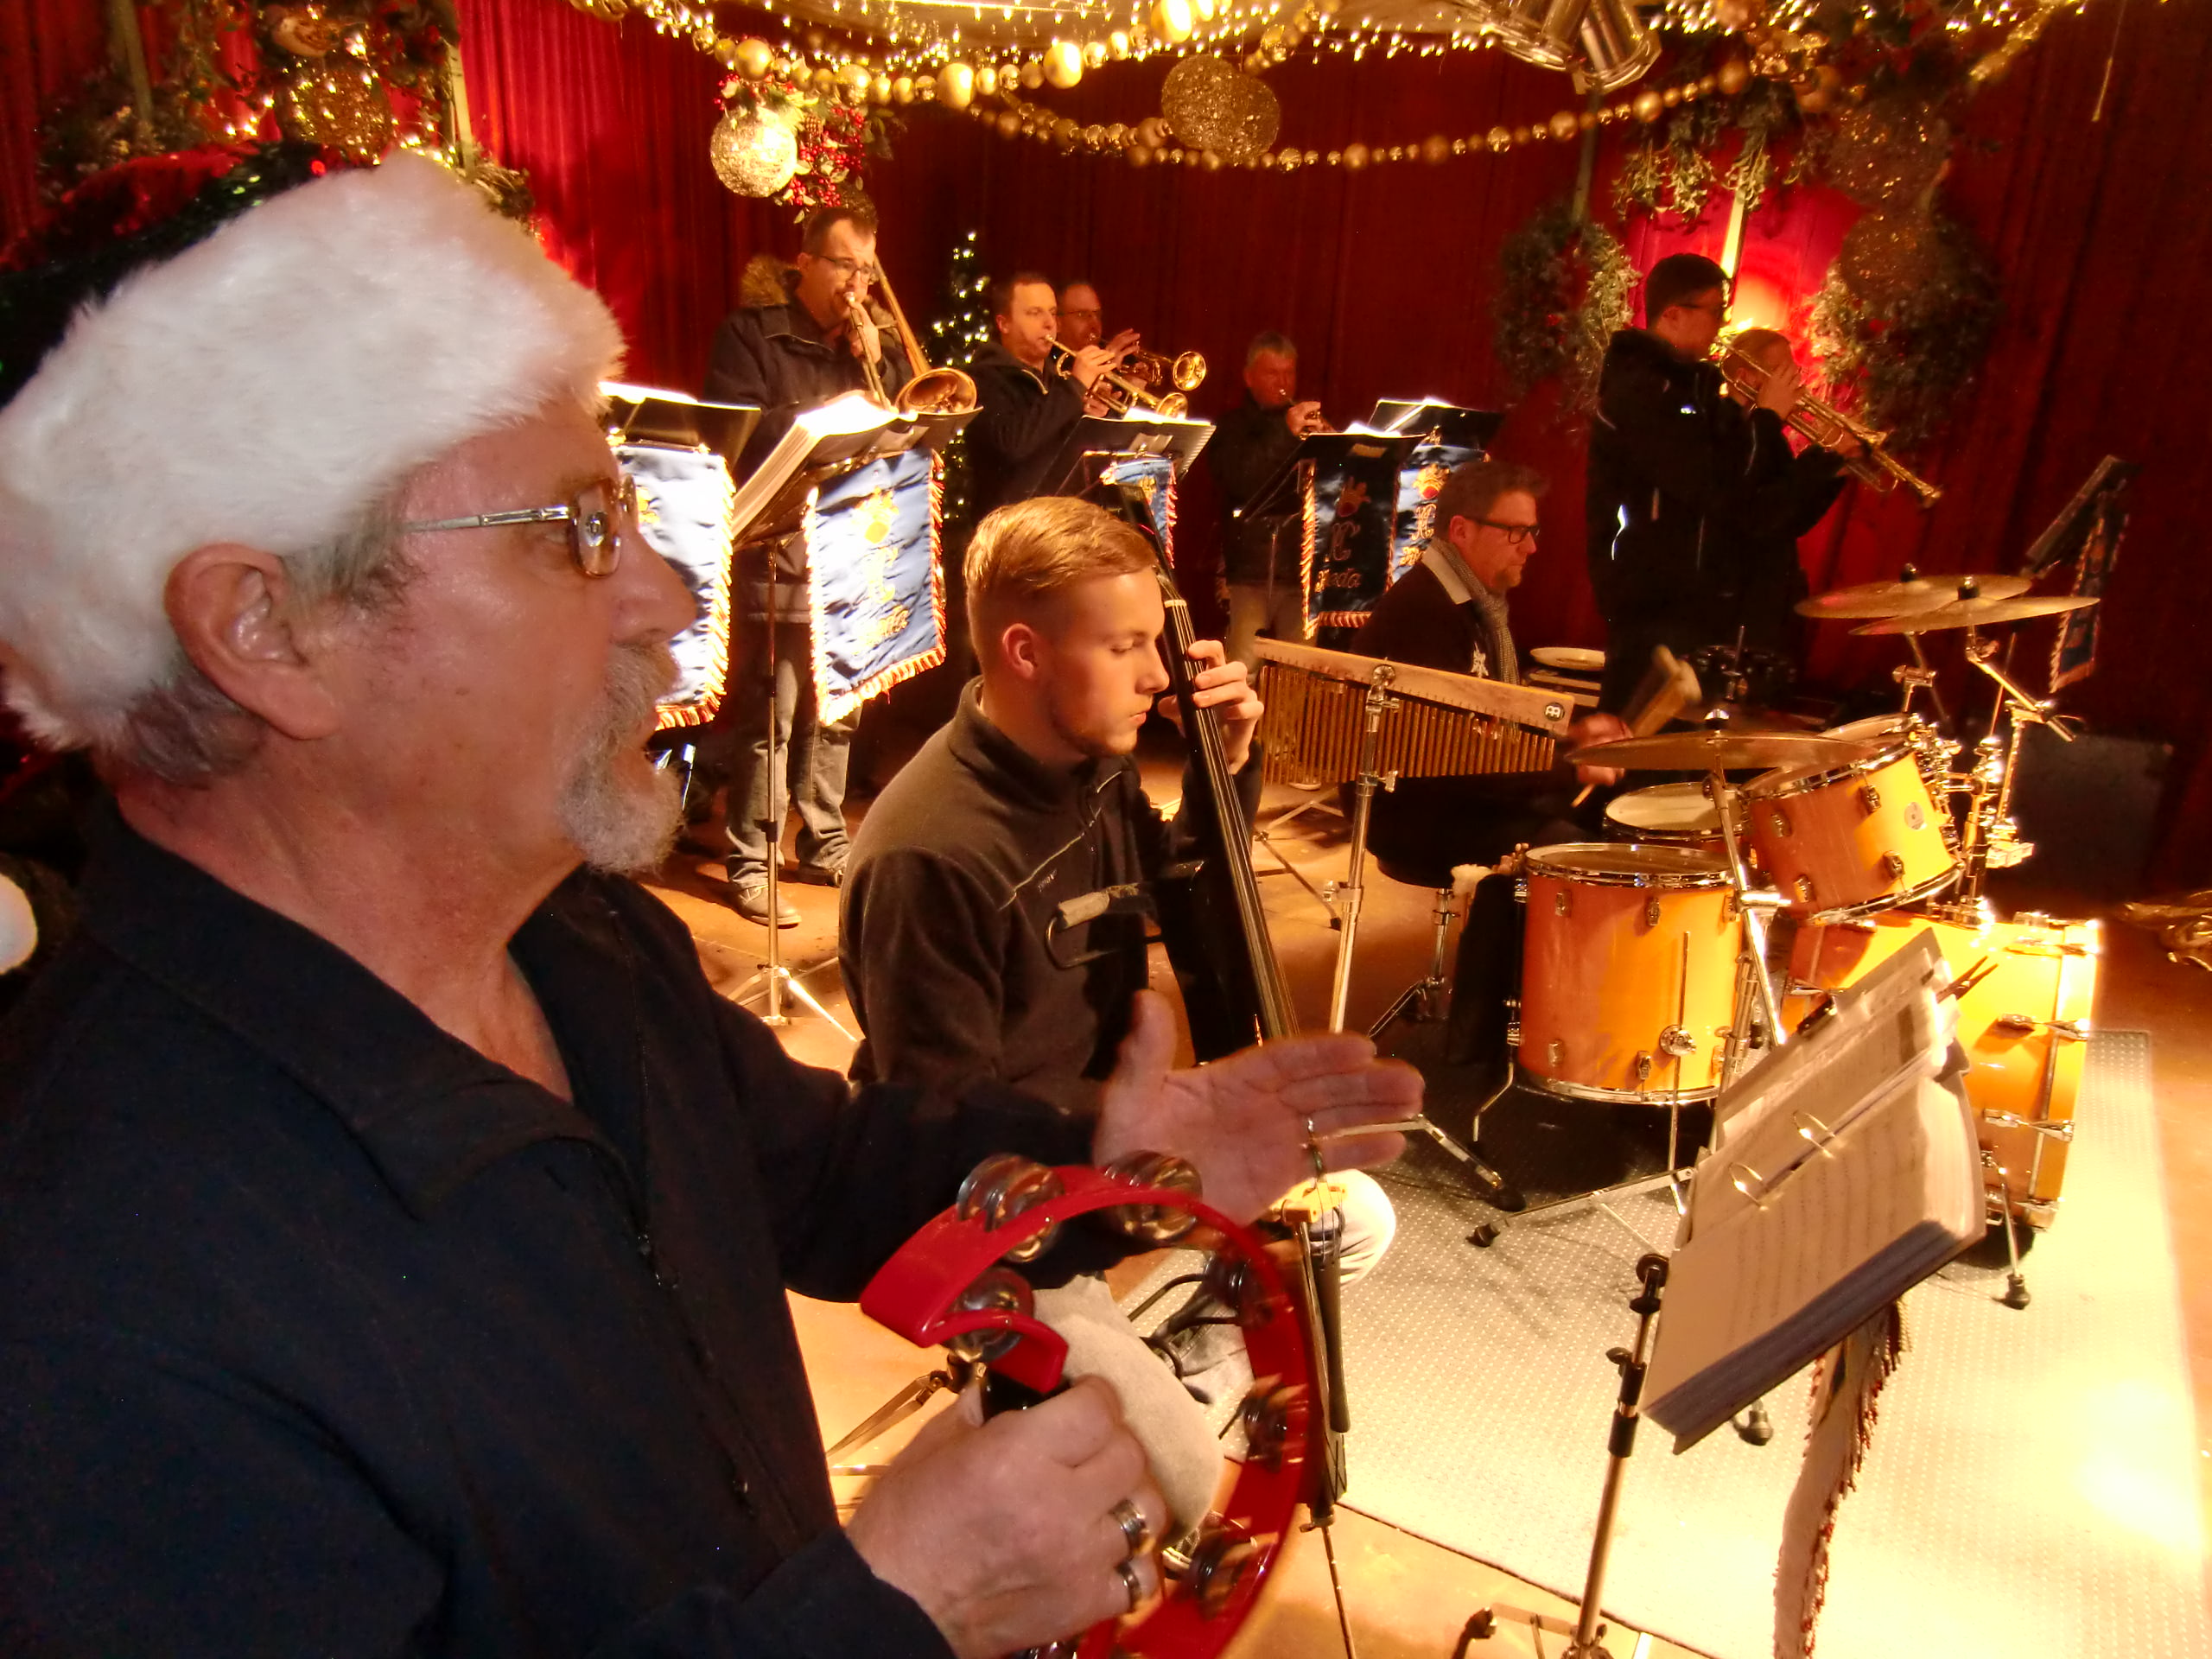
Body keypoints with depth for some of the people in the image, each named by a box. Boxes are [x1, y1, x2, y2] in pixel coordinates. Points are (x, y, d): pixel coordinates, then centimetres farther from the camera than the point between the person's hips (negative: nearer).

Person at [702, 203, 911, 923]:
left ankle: (825, 842, 23)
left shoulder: (876, 343, 19)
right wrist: (827, 416, -17)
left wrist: (880, 357, -4)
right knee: (769, 714, -7)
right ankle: (749, 861, 0)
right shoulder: (750, 333, 3)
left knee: (836, 713, 11)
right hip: (778, 548, -5)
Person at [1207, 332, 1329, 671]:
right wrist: (1284, 430, -14)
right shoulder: (1231, 426, 10)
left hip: (1304, 570, 2)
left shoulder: (1312, 423, 18)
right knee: (1242, 673, -14)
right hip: (1249, 570, -2)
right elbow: (1236, 480, -9)